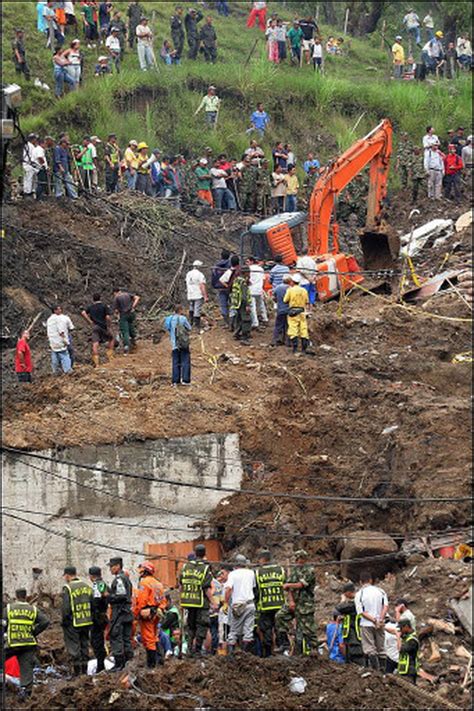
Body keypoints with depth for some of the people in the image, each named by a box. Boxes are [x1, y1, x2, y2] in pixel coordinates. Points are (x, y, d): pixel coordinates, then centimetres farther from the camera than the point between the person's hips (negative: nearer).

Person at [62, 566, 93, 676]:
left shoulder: (68, 588, -13)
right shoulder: (87, 586, 8)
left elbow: (65, 607, -16)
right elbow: (92, 604, 12)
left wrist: (64, 621, -5)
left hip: (73, 623, -6)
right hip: (87, 622, 6)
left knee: (73, 646, 0)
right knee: (84, 644, 15)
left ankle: (77, 671, -2)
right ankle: (84, 670, 19)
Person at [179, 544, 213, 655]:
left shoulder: (186, 566, 5)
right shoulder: (205, 569, -10)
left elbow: (181, 585, 11)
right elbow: (207, 589, -14)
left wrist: (181, 599, 21)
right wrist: (212, 602, -5)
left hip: (188, 601, 5)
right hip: (201, 603, -5)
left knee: (190, 626, 16)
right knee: (202, 626, 3)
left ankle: (190, 650, 16)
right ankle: (197, 649, -1)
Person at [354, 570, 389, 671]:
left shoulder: (359, 594, -2)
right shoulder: (380, 591, 5)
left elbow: (361, 612, -10)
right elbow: (386, 606, -7)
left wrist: (373, 620, -14)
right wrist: (380, 619, -13)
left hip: (366, 624, -3)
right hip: (380, 625, 3)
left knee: (370, 649, -3)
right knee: (381, 648, 12)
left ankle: (375, 667, -15)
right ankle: (382, 669, 11)